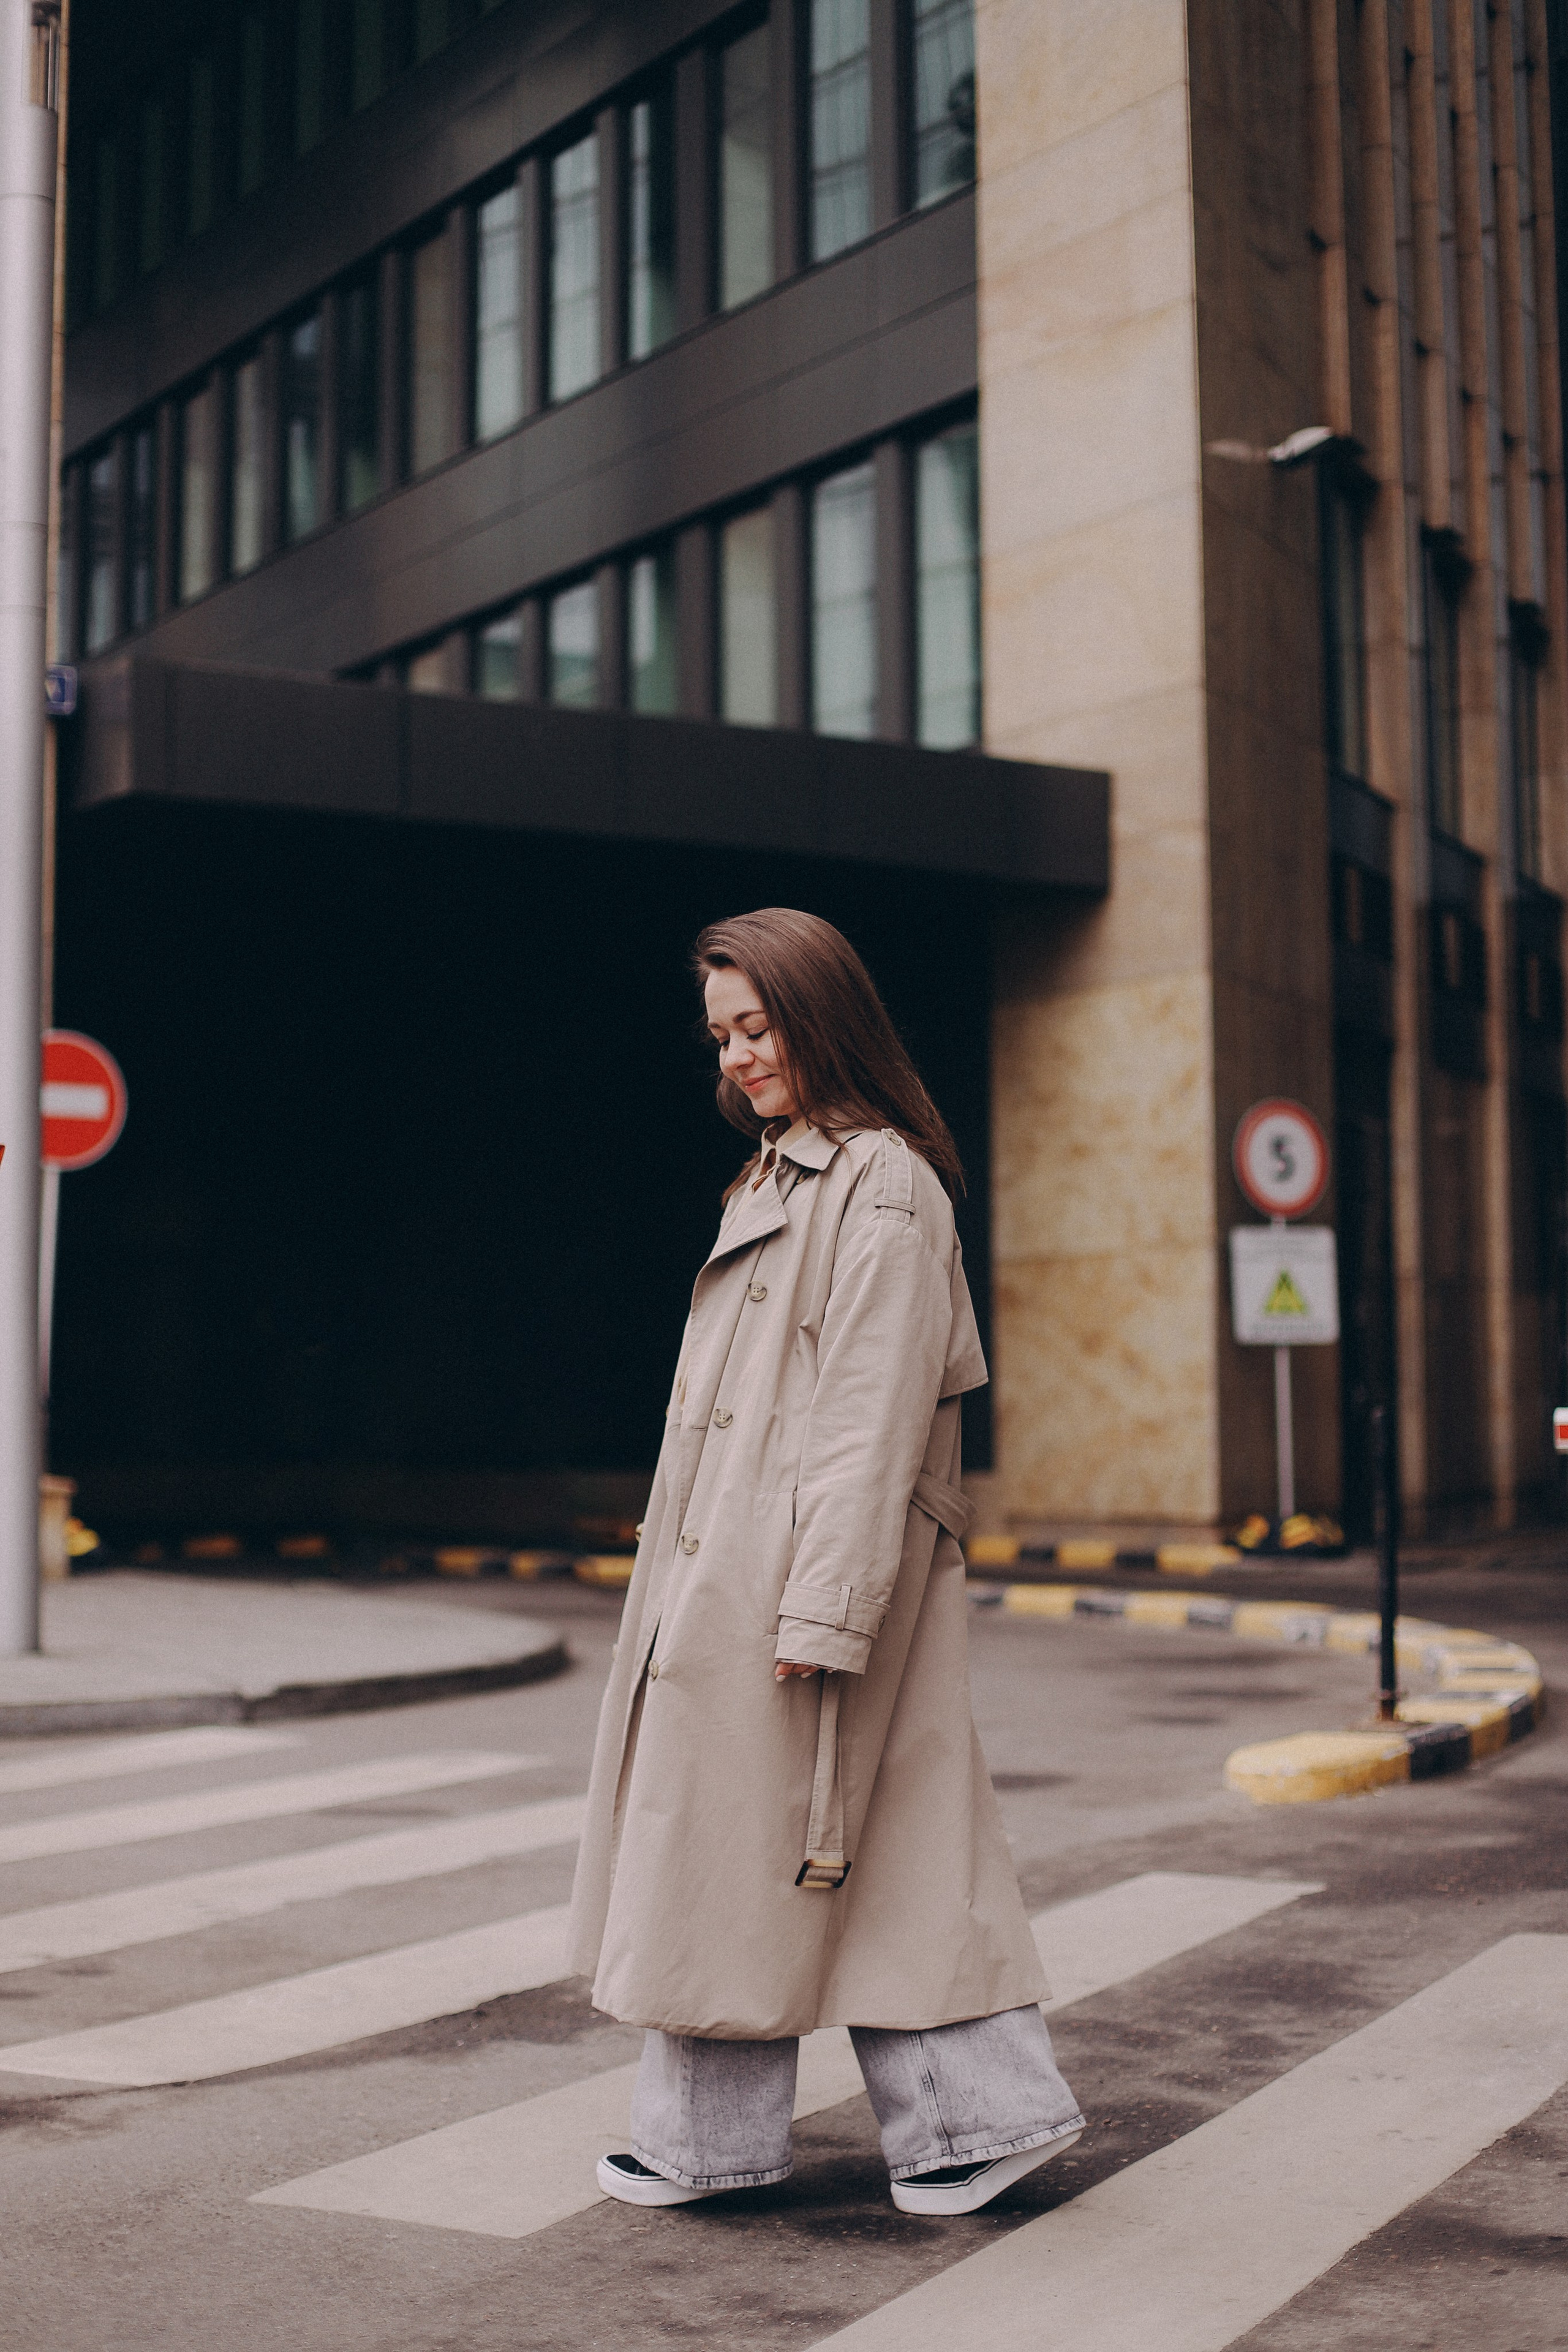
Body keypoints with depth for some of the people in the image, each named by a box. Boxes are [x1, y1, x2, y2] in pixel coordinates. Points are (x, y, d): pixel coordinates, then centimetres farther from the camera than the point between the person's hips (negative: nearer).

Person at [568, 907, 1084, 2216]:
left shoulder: (883, 1189, -13)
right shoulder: (782, 1176, 17)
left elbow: (872, 1421, -18)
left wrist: (819, 1610, -20)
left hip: (799, 1566, -9)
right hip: (728, 1570, 9)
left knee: (740, 1843, 2)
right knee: (892, 1849, 10)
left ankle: (713, 2138, 16)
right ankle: (978, 2110, 15)